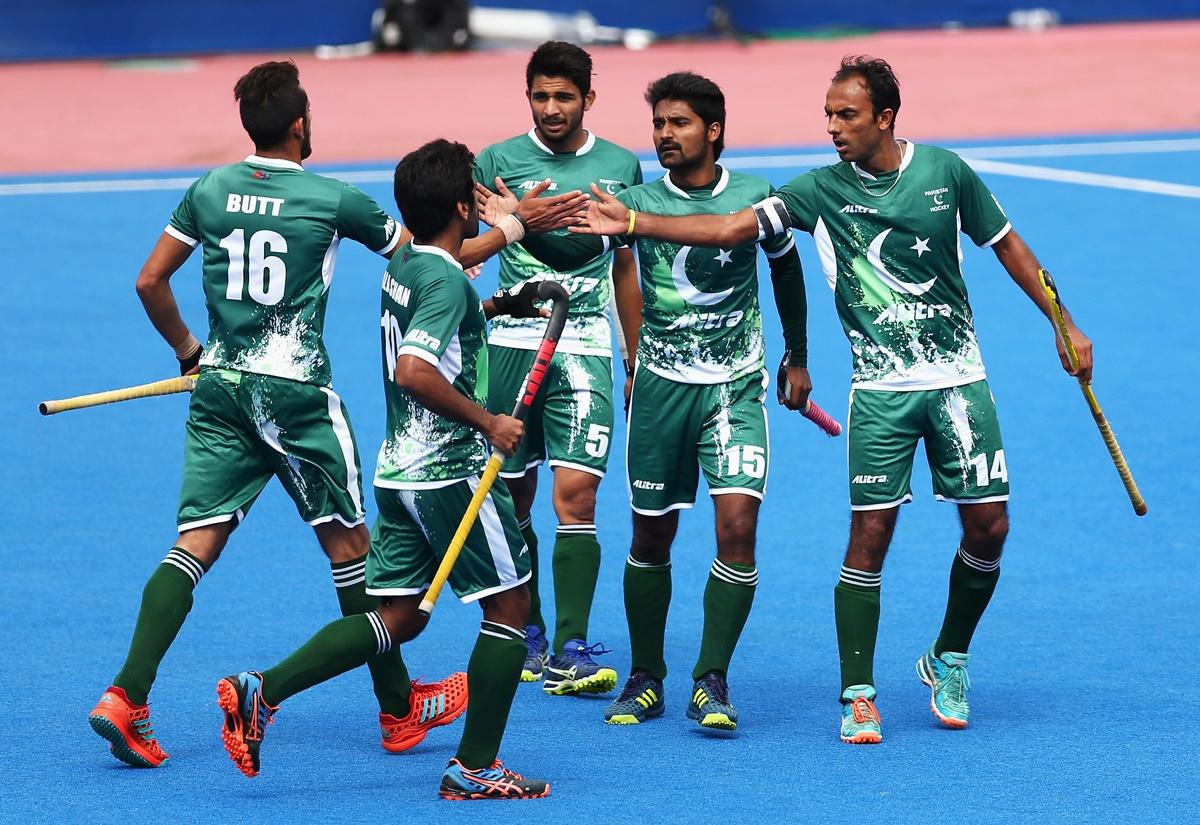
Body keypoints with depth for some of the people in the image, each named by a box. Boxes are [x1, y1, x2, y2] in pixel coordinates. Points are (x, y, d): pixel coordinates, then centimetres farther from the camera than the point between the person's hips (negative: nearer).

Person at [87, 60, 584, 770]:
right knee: (348, 542, 8)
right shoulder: (331, 199, -8)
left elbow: (150, 282, 7)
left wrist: (189, 352, 21)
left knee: (198, 540, 2)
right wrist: (514, 225, 13)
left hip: (220, 386, 4)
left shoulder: (209, 191, 3)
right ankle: (399, 709, 18)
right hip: (297, 392, -4)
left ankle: (127, 698, -14)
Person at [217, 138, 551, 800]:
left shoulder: (403, 265, 11)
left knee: (397, 617, 11)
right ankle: (474, 770, 5)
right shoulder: (448, 282, -17)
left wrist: (498, 306, 29)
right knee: (510, 604, 4)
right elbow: (414, 371, -31)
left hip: (399, 468, 9)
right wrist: (486, 422, -25)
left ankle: (261, 692, -1)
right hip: (450, 472, -9)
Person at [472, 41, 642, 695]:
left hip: (585, 347, 0)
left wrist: (637, 363, 17)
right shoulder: (500, 161, 3)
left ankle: (570, 654, -11)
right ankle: (524, 636, 23)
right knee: (511, 499, 6)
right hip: (512, 341, 0)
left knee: (576, 495, -11)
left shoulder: (621, 167, 8)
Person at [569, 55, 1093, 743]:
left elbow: (1008, 246, 10)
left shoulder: (945, 172, -1)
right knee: (871, 533, -7)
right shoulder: (822, 190, -4)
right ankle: (860, 694, 0)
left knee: (988, 527, 0)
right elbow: (731, 228, -11)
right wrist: (632, 222, -22)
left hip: (958, 379, 1)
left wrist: (1065, 327, 11)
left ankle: (949, 660, 24)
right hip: (881, 390, -1)